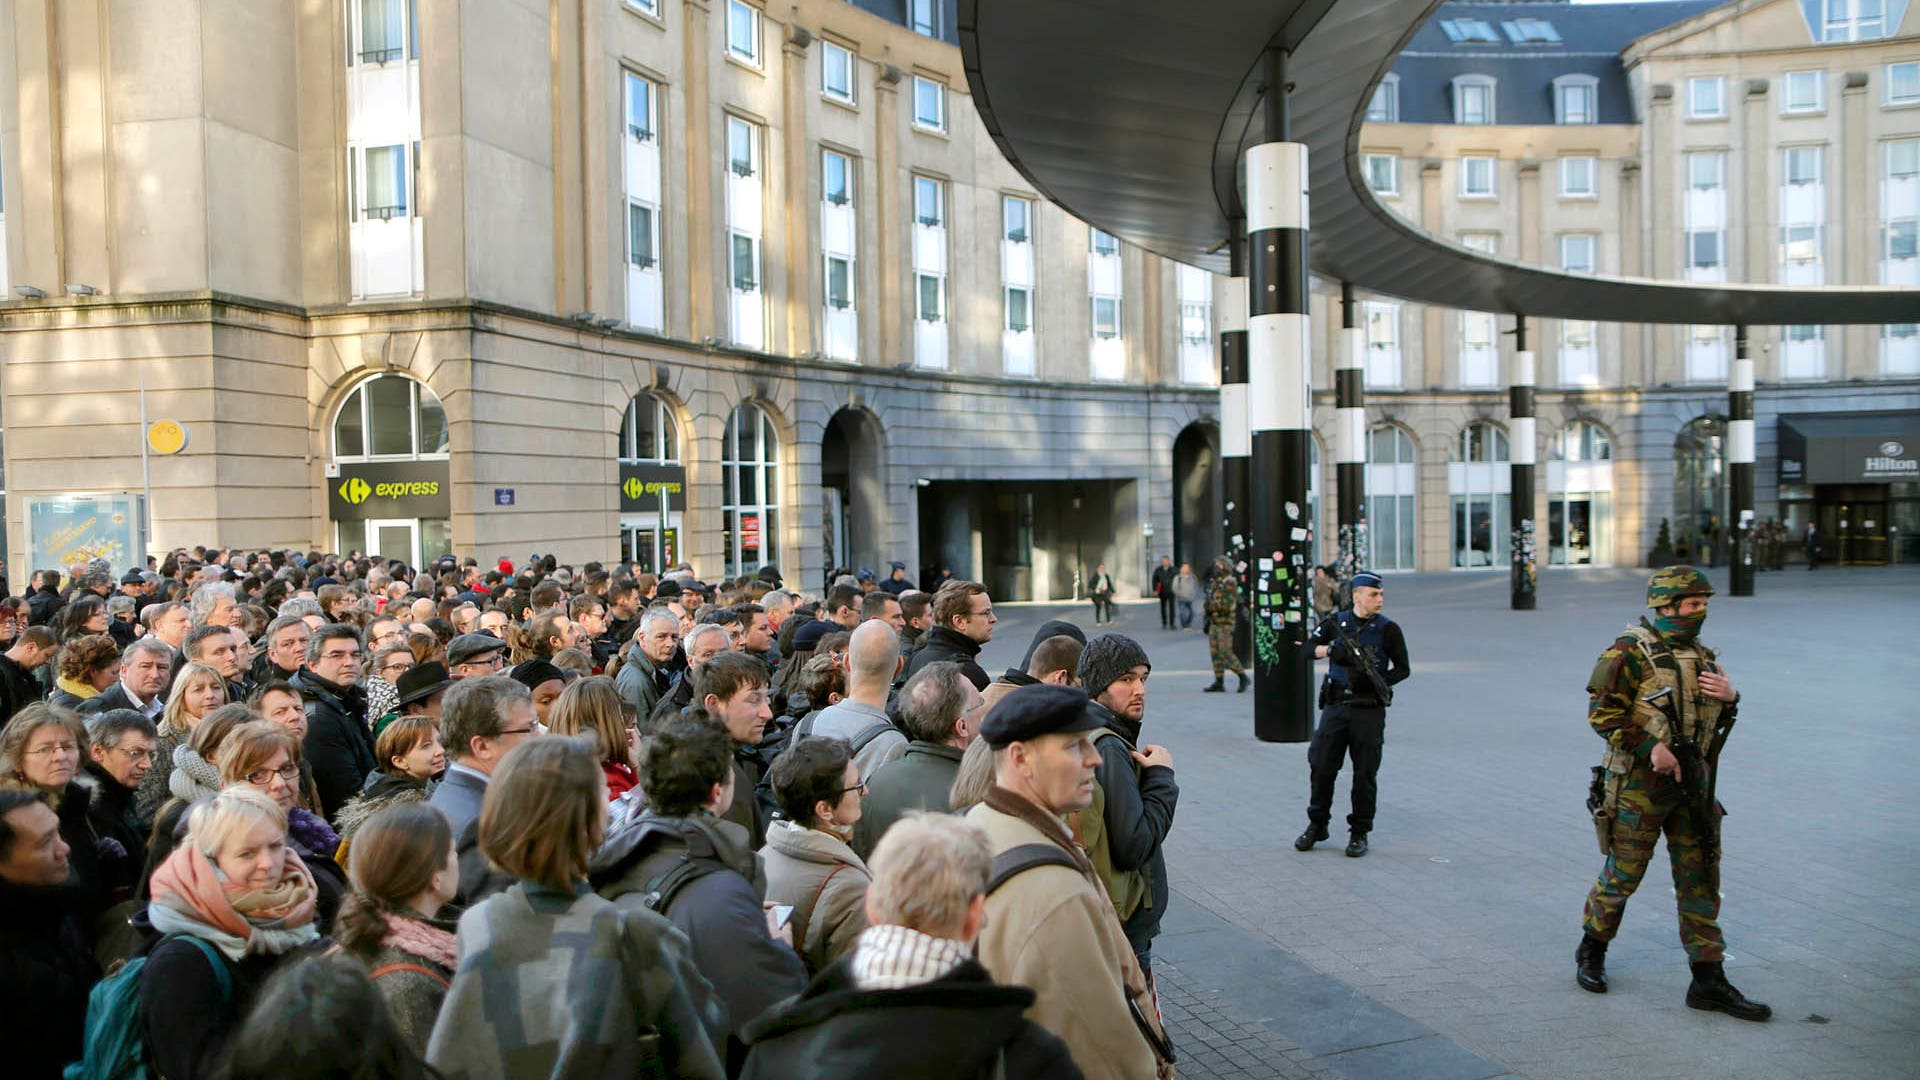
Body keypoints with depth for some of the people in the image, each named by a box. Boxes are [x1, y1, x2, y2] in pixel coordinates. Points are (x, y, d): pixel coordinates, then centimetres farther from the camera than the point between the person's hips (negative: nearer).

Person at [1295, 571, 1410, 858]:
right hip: (1335, 705, 2)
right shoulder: (1336, 622, 7)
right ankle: (1317, 826, 20)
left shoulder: (1387, 629, 0)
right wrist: (1329, 650, -12)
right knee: (1322, 766, 4)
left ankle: (1360, 833, 14)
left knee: (1365, 773, 1)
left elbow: (1403, 669, 2)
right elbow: (1308, 648, 8)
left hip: (1369, 709, -2)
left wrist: (1376, 681, -14)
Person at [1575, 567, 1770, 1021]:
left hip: (1693, 781, 6)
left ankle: (1709, 981, 12)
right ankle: (1591, 951, 26)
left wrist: (1729, 696, -3)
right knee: (1623, 874, 4)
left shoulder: (1700, 654, 11)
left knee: (1700, 878, 6)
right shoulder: (1630, 652, -11)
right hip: (1640, 782, -6)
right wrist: (1651, 747, -22)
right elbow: (1602, 712, -16)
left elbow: (1720, 717, 20)